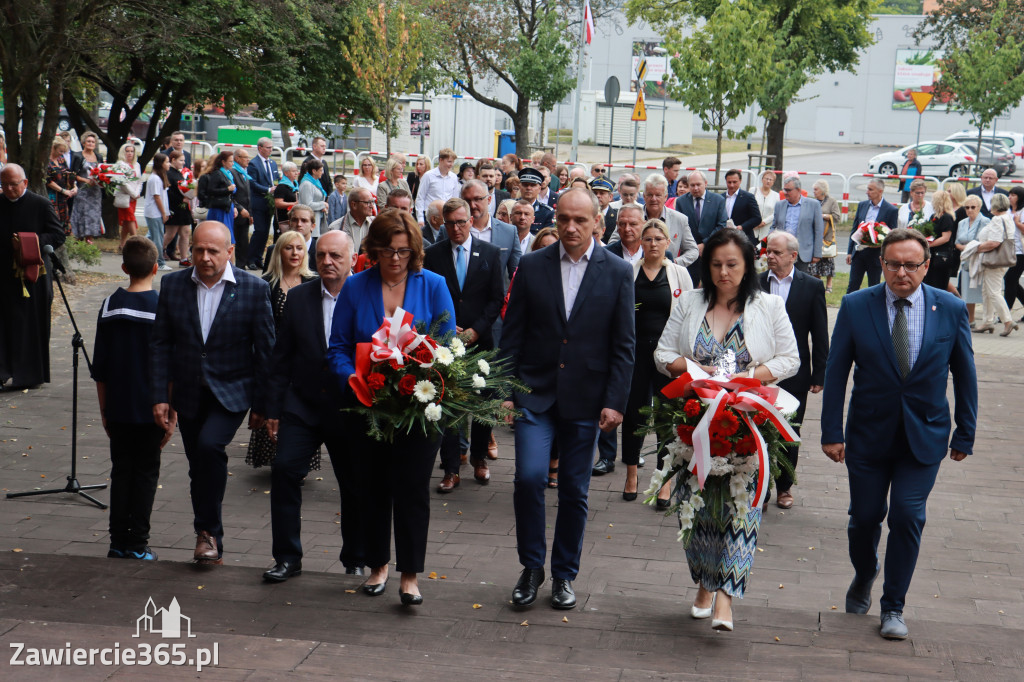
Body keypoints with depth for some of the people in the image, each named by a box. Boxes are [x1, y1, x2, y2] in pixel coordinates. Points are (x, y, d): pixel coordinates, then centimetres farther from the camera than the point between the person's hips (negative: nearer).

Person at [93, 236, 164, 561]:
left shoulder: (111, 306, 0)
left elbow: (100, 367, 4)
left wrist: (104, 410, 14)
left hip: (118, 410, 3)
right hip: (151, 409, -3)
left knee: (121, 471, 12)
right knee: (146, 473, 6)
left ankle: (118, 543, 16)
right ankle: (137, 545, 7)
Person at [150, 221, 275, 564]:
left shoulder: (254, 288, -8)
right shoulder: (172, 285, 0)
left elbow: (265, 350, -4)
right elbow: (161, 344, 3)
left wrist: (261, 404, -3)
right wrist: (160, 396, -2)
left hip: (231, 392, -4)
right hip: (189, 393, 4)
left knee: (210, 445, -26)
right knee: (198, 470, 10)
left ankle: (207, 530, -9)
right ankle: (210, 542, 26)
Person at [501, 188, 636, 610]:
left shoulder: (618, 273, 0)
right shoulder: (531, 266, 2)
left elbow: (623, 345, 0)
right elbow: (512, 334, 4)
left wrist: (615, 401, -6)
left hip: (586, 399, 0)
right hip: (535, 392, 0)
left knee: (575, 492, 7)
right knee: (529, 477, -13)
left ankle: (564, 575, 24)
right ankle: (531, 567, 8)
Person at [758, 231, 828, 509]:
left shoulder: (811, 287, -1)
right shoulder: (754, 283, 1)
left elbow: (820, 335, 0)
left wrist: (819, 375, -2)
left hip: (794, 373, 0)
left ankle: (784, 486, 27)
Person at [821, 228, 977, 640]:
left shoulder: (951, 309, -5)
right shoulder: (856, 306, -6)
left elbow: (964, 375, 3)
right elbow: (836, 372, -3)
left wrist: (965, 434, 4)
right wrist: (831, 432, -5)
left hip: (924, 435, 0)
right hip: (869, 433, 0)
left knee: (907, 516, -7)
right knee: (865, 516, 8)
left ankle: (893, 607, 10)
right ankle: (863, 578, 40)